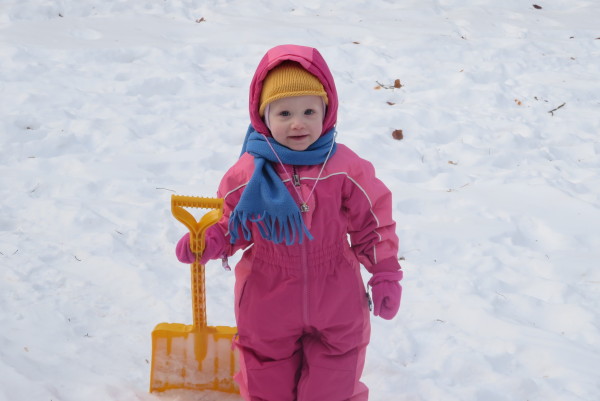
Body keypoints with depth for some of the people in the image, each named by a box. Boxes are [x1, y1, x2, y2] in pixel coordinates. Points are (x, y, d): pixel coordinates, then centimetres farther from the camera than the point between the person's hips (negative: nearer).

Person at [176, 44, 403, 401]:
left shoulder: (346, 168, -12)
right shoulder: (249, 173, -14)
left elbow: (373, 223, -2)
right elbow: (233, 224, 1)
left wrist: (385, 276, -2)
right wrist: (208, 242, -18)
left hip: (335, 297, 0)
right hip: (268, 302, 0)